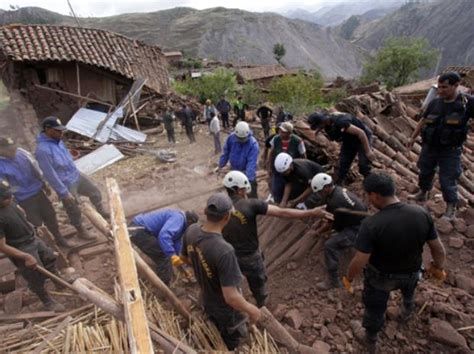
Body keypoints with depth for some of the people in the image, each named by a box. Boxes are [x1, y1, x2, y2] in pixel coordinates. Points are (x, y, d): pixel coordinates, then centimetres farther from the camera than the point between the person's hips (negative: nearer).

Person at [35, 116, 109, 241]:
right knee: (74, 211, 11)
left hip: (77, 176, 8)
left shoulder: (57, 140, -2)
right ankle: (81, 231, 34)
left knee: (95, 192, 21)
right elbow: (51, 175, -27)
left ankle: (101, 212, 46)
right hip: (66, 184, -8)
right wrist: (64, 193, -22)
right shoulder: (43, 150, -30)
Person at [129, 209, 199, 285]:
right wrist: (172, 255, -39)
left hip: (138, 229, 11)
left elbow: (176, 243, 23)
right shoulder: (178, 218, -15)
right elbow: (164, 235, -33)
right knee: (163, 257, -5)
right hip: (139, 231, -11)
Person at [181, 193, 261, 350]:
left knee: (217, 339, 35)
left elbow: (184, 257, 1)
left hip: (207, 302, 6)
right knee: (232, 343, 27)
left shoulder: (191, 231, -20)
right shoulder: (224, 251, -42)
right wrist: (251, 310, -17)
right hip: (226, 309, -6)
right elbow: (230, 297, -36)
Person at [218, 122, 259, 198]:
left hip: (248, 173, -4)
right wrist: (221, 165, 5)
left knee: (252, 195, 4)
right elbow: (226, 152, -1)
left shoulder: (253, 144, -30)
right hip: (234, 171, 5)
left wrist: (249, 179, -44)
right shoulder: (231, 138, -16)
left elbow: (252, 163, -37)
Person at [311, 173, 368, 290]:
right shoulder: (338, 190, 0)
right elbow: (328, 210, 16)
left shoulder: (336, 202, -28)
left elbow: (332, 224, -15)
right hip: (362, 220, 10)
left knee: (330, 245, -20)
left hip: (358, 229, -10)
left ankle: (333, 281, -13)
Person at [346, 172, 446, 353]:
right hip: (411, 273, 4)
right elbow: (439, 250, -10)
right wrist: (438, 268, 11)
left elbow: (359, 262, -30)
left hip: (380, 277, -3)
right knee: (408, 287, 40)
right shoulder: (422, 214, -23)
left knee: (374, 308, 25)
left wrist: (349, 277, -9)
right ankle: (407, 310, 69)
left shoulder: (371, 224, -35)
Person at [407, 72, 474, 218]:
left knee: (448, 180, 0)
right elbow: (423, 121, 13)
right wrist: (413, 137, 18)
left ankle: (451, 206, 19)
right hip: (429, 147, 4)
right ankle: (423, 193, 45)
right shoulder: (434, 103, -1)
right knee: (425, 172, 19)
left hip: (451, 151, -4)